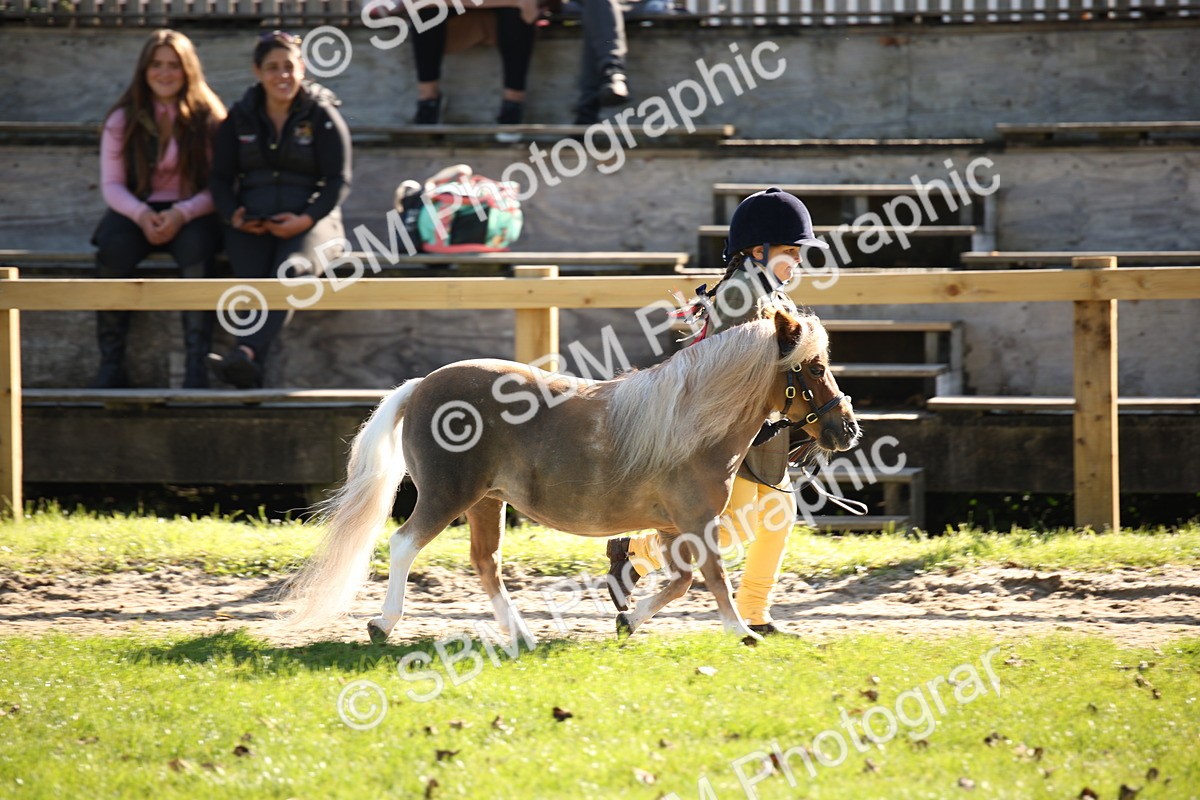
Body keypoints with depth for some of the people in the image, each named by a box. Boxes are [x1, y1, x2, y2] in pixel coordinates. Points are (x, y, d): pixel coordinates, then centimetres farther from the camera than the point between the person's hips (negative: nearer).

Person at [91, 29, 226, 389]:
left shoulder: (208, 120, 3)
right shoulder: (122, 120, 7)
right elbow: (111, 184, 4)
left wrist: (183, 214, -21)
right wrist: (141, 214, -17)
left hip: (192, 214, -1)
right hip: (136, 210, 1)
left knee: (195, 247, -37)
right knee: (114, 248, -33)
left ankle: (196, 366, -39)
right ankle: (111, 365, -30)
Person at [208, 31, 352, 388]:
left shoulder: (322, 116, 5)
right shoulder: (239, 118, 14)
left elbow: (338, 181, -1)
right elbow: (221, 177, 13)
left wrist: (306, 219, -17)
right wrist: (234, 215, -8)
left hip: (310, 221, -3)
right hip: (252, 222, 3)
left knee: (290, 270, -36)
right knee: (251, 276, -30)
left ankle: (247, 354, -58)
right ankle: (252, 374, -46)